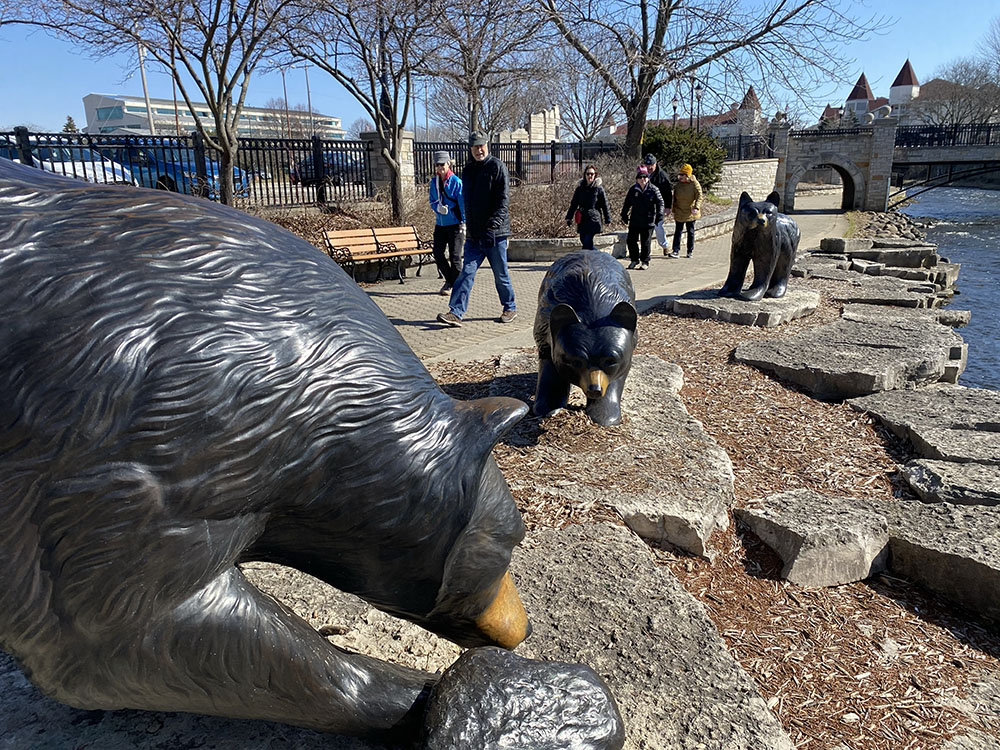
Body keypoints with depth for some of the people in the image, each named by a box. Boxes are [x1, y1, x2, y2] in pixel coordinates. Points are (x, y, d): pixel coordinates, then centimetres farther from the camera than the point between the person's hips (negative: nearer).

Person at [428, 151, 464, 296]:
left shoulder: (456, 182, -8)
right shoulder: (434, 182, 8)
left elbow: (463, 202, -10)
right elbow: (432, 201, 10)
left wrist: (464, 222, -15)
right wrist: (438, 207, -14)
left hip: (455, 224, -6)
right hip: (440, 223, 6)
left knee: (454, 256, -2)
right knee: (438, 254, 4)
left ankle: (454, 285, 12)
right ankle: (450, 280, 23)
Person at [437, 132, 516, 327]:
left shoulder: (497, 167, -5)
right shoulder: (468, 170, 15)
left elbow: (503, 199, -12)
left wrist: (494, 223, -22)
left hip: (494, 233, -5)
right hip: (473, 234, 5)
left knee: (501, 274, 6)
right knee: (467, 272, -2)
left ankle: (510, 308, 23)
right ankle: (455, 313, -6)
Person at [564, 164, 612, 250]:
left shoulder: (598, 188, -1)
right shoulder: (580, 188, 9)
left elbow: (604, 204, 2)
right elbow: (574, 203, 14)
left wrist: (607, 219, 2)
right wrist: (569, 217, 9)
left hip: (594, 219, -5)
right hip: (583, 220, 5)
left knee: (587, 242, -13)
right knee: (583, 241, 9)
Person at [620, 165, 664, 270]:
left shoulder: (653, 190, -3)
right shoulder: (633, 190, 4)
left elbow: (660, 203, 0)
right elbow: (627, 204, 13)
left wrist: (659, 217, -7)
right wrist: (624, 216, 13)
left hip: (648, 221, -3)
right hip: (634, 221, 3)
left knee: (645, 243, 3)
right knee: (630, 241, 4)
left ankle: (645, 262, 16)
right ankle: (635, 260, 21)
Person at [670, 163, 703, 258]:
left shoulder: (695, 184, -10)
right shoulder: (678, 184, 3)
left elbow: (699, 197, -12)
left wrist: (696, 207, -26)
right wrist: (673, 208, 12)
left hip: (690, 213, -3)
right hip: (679, 213, 3)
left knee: (690, 232, 7)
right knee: (678, 231, -1)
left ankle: (690, 251, 18)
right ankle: (676, 251, -2)